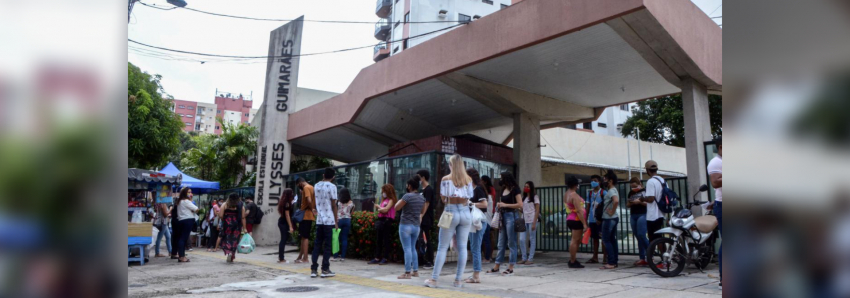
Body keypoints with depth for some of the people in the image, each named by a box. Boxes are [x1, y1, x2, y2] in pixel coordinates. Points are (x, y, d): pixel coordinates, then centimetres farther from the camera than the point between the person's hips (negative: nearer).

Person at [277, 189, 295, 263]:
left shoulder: (283, 202, 11)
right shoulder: (287, 203, -16)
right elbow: (287, 215, -18)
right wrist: (290, 227, -19)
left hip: (281, 222, 10)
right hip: (284, 223, -10)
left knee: (283, 240, 17)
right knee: (284, 240, -5)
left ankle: (280, 256, 25)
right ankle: (281, 259, -1)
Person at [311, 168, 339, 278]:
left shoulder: (317, 185, 10)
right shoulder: (332, 186, -8)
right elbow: (333, 205, -8)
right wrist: (336, 222, -4)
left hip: (319, 220, 6)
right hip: (329, 220, -5)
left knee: (317, 244, 8)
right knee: (327, 245, 0)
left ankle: (313, 269, 8)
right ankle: (325, 270, 3)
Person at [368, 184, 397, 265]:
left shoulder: (391, 200, -5)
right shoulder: (384, 200, 19)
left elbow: (386, 210, -13)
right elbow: (380, 210, 13)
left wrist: (379, 209, 3)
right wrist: (381, 209, -8)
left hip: (387, 221, -8)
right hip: (381, 220, 8)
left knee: (386, 240, -3)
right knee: (379, 240, 8)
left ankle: (384, 258, 2)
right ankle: (377, 258, 12)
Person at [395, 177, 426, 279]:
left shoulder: (407, 196, -14)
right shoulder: (422, 198, 7)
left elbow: (396, 208, -8)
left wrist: (400, 201, 7)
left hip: (406, 225, -7)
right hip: (416, 226, 7)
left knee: (407, 249, -5)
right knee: (413, 248, 17)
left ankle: (407, 273, -4)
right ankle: (415, 271, 18)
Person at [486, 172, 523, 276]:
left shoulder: (514, 189, -6)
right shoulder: (503, 189, 14)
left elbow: (520, 205, -13)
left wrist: (505, 205, -13)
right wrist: (499, 205, 5)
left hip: (511, 216, -7)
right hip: (503, 216, 7)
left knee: (511, 243, -1)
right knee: (501, 243, 9)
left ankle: (511, 268, 4)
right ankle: (496, 267, 14)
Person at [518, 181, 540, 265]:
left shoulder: (535, 197, 0)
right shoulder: (524, 198, 18)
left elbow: (537, 210, -5)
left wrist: (534, 223, -12)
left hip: (531, 220, -5)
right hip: (524, 220, 5)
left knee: (532, 240, 0)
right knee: (522, 240, -2)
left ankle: (530, 259, 4)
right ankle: (524, 258, 7)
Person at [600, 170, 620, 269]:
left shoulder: (611, 191, -17)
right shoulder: (613, 190, 14)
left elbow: (616, 201, -36)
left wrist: (612, 212, -24)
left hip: (609, 219, -10)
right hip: (613, 218, 10)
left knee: (606, 240, -6)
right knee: (612, 240, 12)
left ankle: (611, 263, -6)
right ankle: (614, 261, 16)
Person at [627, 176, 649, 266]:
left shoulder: (644, 191, -2)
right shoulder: (631, 193, 16)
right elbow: (627, 205, 21)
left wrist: (640, 202, -17)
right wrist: (630, 203, 0)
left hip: (642, 215, -6)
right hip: (633, 216, 6)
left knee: (641, 235, -15)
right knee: (638, 237, 5)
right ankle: (642, 259, 8)